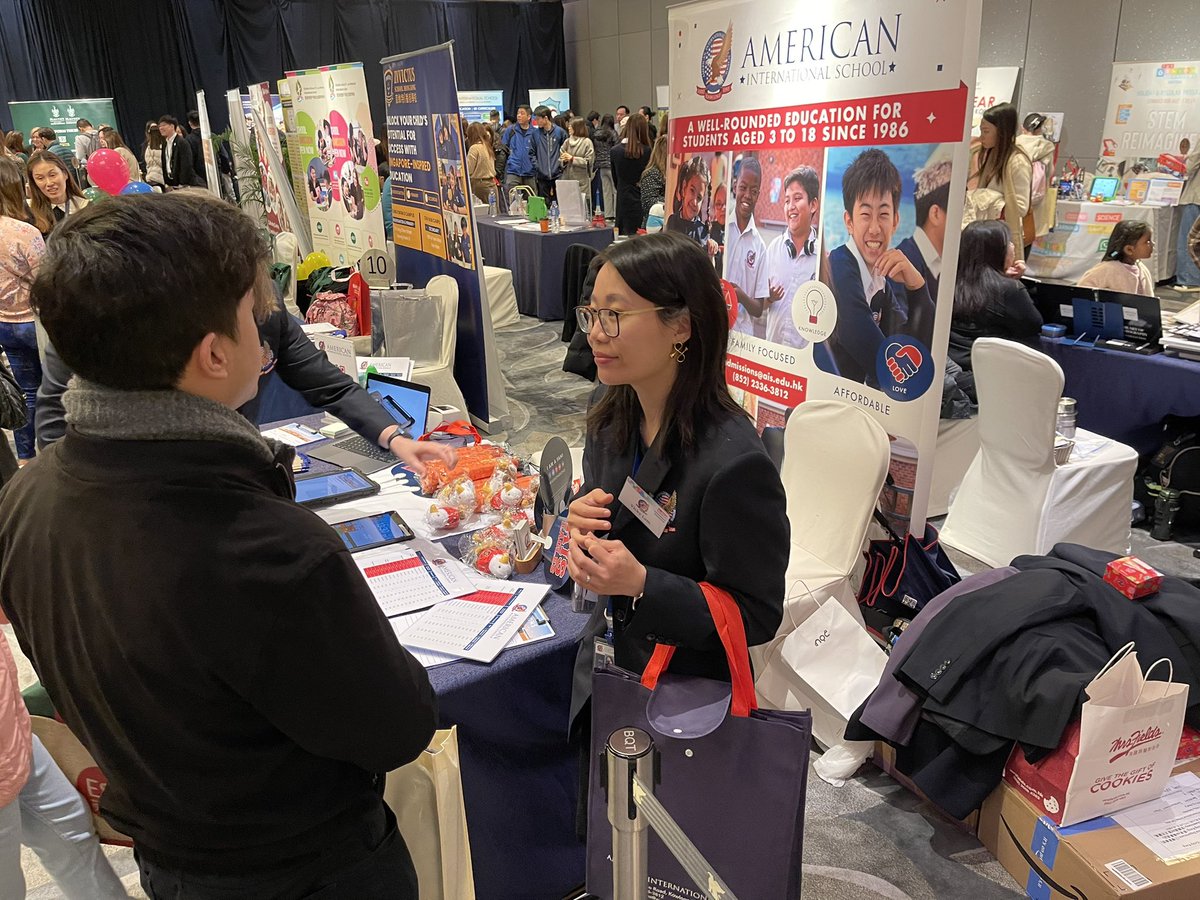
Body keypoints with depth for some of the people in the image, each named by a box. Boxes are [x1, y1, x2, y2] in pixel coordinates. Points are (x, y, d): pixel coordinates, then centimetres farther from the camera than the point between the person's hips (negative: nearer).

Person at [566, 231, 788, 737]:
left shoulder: (733, 462, -29)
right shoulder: (609, 421, -6)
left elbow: (756, 615, -22)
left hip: (685, 699, -6)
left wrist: (641, 584, -33)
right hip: (601, 667, 7)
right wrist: (582, 521, -13)